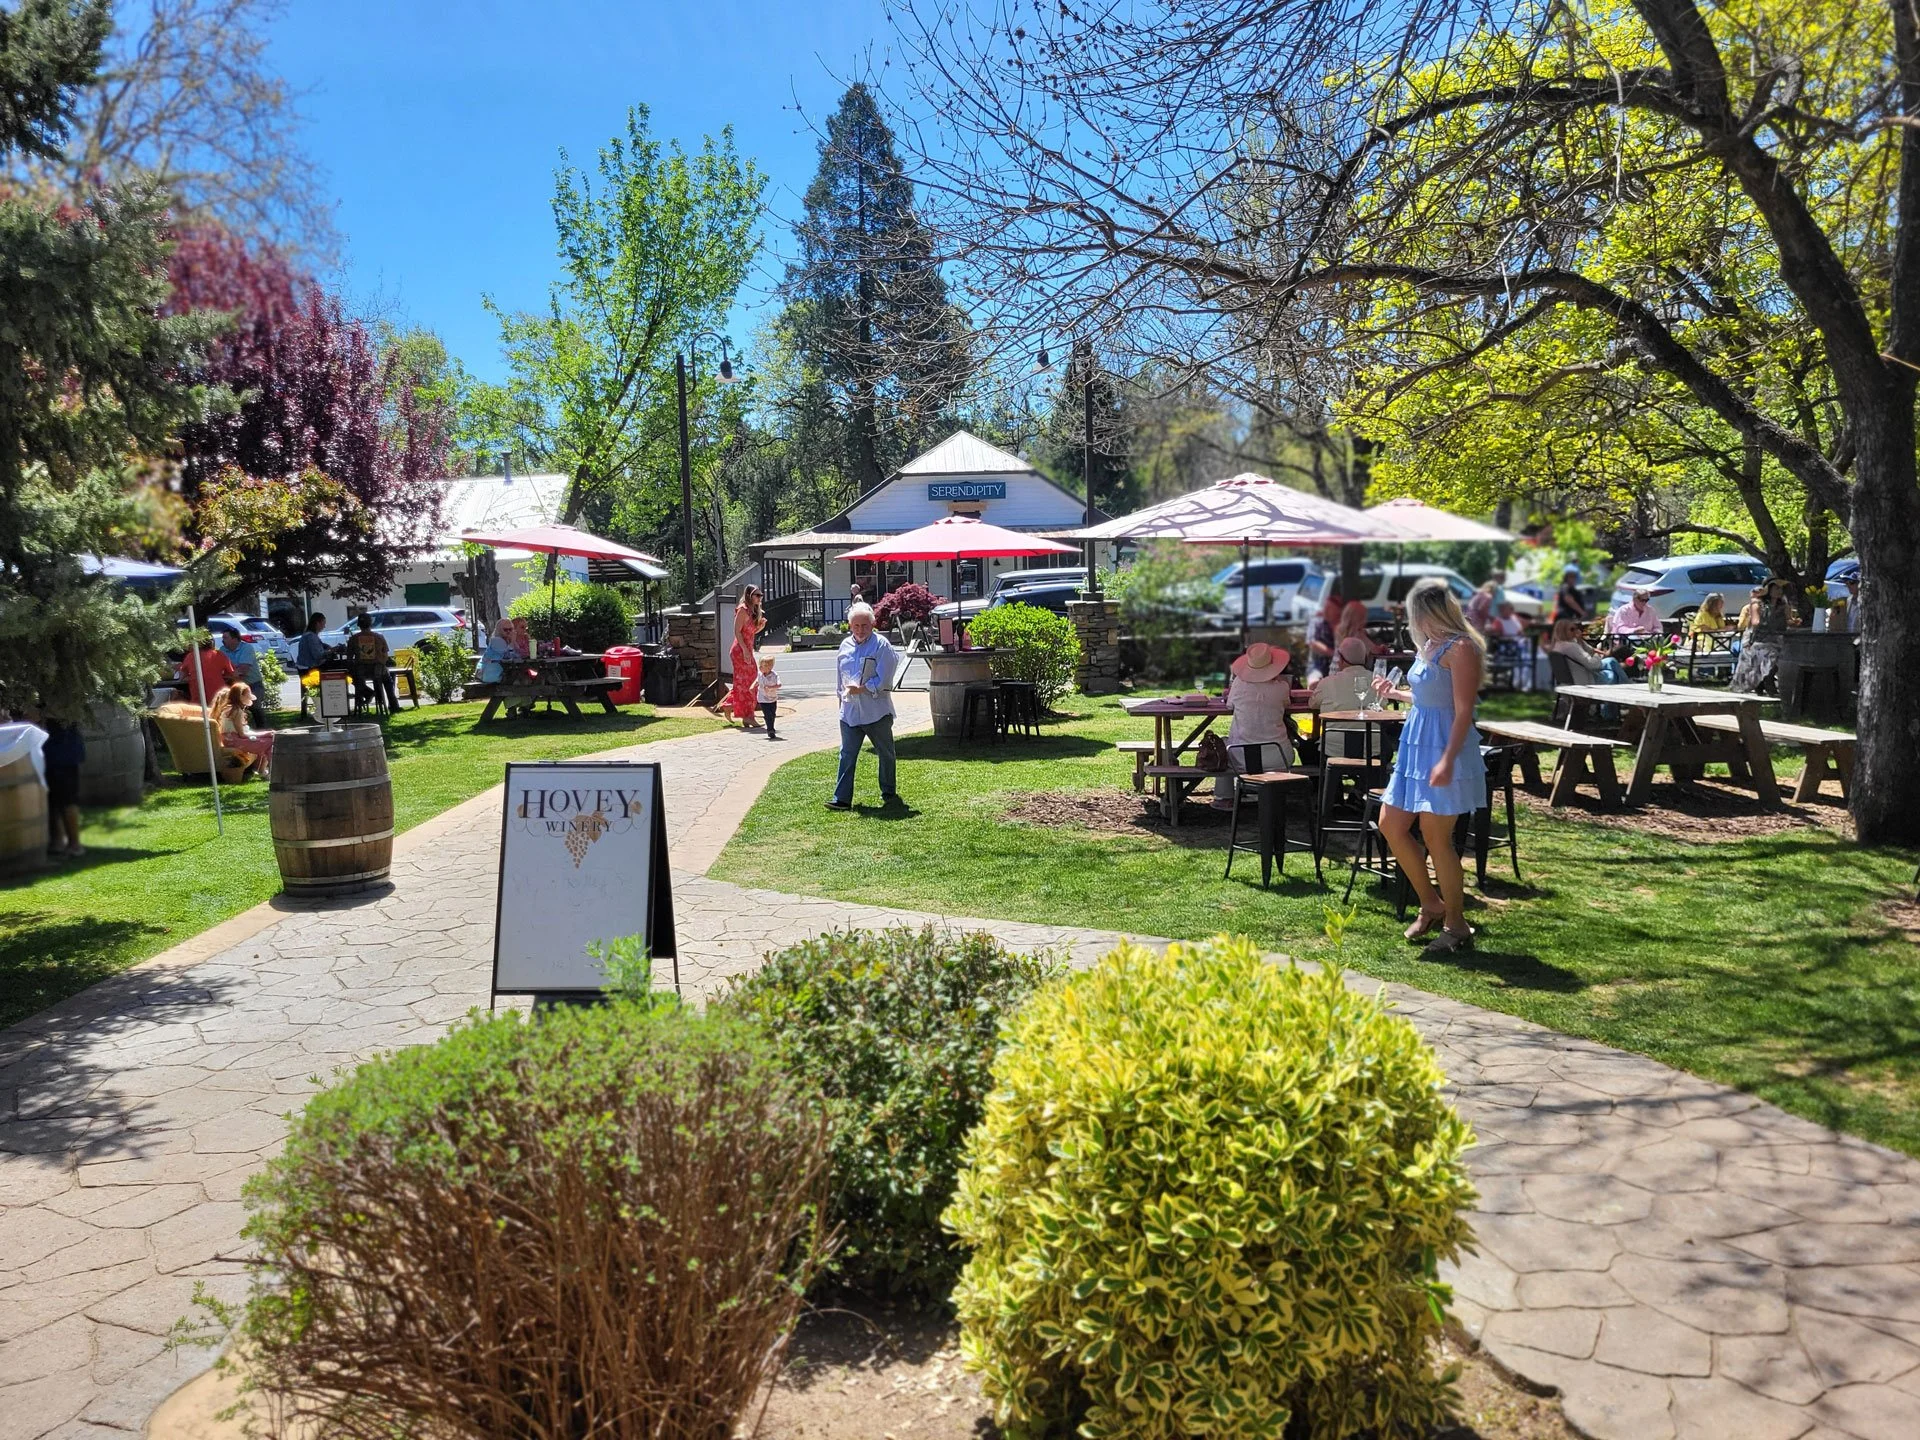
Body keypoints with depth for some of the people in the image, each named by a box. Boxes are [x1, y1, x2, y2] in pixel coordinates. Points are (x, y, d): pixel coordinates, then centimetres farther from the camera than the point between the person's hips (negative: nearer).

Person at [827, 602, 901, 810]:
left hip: (877, 712, -4)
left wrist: (861, 689, -18)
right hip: (850, 712, 4)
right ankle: (842, 799, -1)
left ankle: (888, 793, 25)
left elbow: (883, 678, -15)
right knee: (847, 755, 0)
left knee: (885, 754, 10)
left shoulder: (881, 645, -8)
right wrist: (842, 696, 19)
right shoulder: (845, 646, 10)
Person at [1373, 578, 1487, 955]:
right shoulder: (1427, 648, 14)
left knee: (1436, 837, -4)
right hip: (1416, 744, 10)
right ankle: (1431, 906, 23)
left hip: (1444, 748, -10)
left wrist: (1447, 760, -24)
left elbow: (1463, 711, -18)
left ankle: (1456, 925, 10)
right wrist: (1393, 692, 21)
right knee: (1391, 826, 9)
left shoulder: (1460, 649, -13)